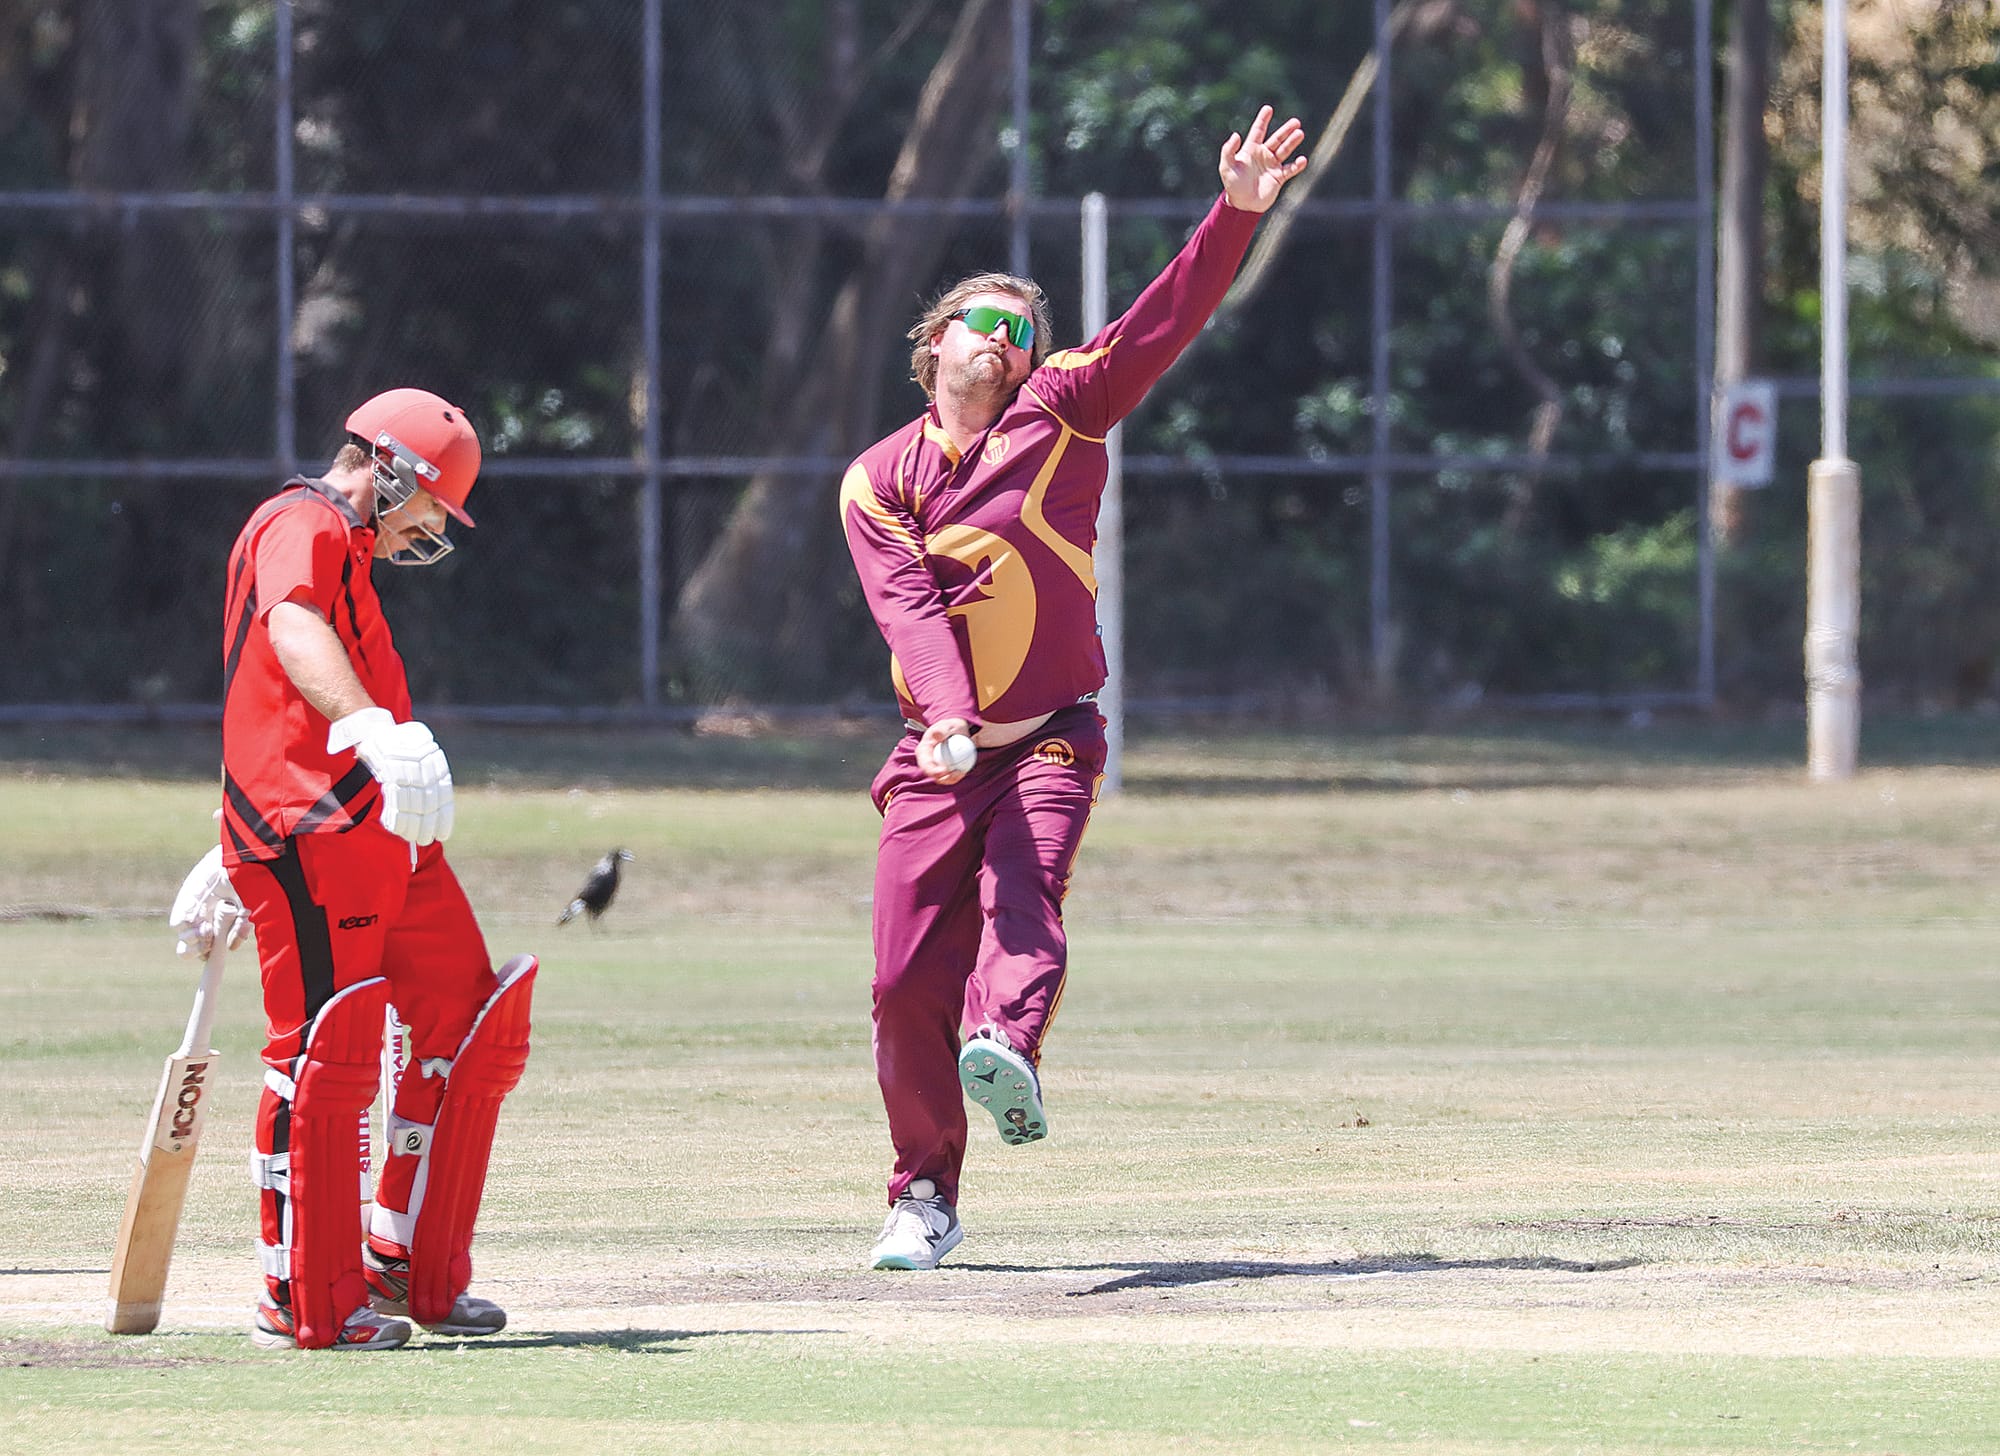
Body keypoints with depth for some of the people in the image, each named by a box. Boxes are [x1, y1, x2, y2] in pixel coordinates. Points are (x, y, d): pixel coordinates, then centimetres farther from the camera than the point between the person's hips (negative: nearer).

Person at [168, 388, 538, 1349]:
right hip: (312, 841, -10)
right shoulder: (304, 527, -5)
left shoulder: (345, 556, 28)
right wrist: (375, 730, -45)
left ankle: (404, 1265, 15)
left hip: (386, 837, 10)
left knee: (474, 1028, 7)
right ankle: (303, 1303, -4)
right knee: (325, 1057, -9)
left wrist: (232, 859, 42)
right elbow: (293, 632, -29)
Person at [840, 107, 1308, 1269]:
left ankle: (1009, 1052, -56)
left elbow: (1164, 324, -3)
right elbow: (907, 603, -10)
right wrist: (948, 717, -28)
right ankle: (926, 1196, 7)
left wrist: (1234, 216, -17)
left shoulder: (1061, 416, 7)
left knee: (1024, 885, -29)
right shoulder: (878, 481, 7)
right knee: (909, 974, -4)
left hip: (1051, 739, -2)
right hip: (937, 754, 2)